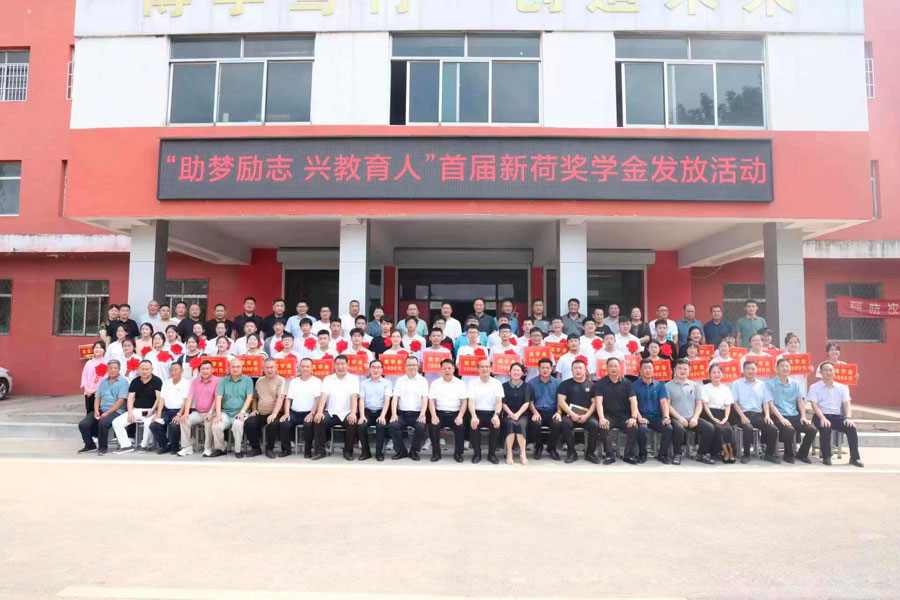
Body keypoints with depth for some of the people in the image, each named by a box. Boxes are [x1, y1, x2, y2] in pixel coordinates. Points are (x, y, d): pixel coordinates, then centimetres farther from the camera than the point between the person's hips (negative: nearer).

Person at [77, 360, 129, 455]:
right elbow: (97, 398, 14)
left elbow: (120, 401, -10)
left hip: (115, 411, -6)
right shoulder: (103, 382, 18)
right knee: (83, 424, -13)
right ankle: (90, 446, 10)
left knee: (103, 423, -33)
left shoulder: (123, 382, -2)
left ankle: (102, 447, -10)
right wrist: (96, 411, -5)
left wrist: (107, 413, -16)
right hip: (100, 410, 6)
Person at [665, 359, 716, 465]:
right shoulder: (668, 386, 3)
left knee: (710, 428, -19)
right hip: (676, 418, -4)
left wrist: (695, 418, -7)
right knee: (678, 428, -36)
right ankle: (677, 454, -12)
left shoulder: (695, 385, 15)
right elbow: (667, 405, -4)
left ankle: (701, 454, 1)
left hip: (692, 418, 4)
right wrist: (679, 417, -15)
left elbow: (699, 403, 10)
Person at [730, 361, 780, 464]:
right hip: (743, 414, -4)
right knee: (748, 428, -34)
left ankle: (769, 454, 1)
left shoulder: (762, 385, 17)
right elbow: (734, 402, -2)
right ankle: (746, 455, -14)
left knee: (773, 429, -21)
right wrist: (742, 416, -14)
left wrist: (767, 415, -5)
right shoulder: (737, 384, 6)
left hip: (758, 414, 4)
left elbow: (766, 402, 13)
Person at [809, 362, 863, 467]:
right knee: (826, 428, -35)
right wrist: (822, 418, -22)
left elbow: (847, 404, 7)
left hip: (837, 416, 3)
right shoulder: (814, 387, 4)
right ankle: (826, 457, -19)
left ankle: (854, 457, -17)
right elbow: (814, 405, -6)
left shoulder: (841, 387, 14)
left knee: (851, 427, -26)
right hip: (821, 416, -3)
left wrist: (848, 417, -13)